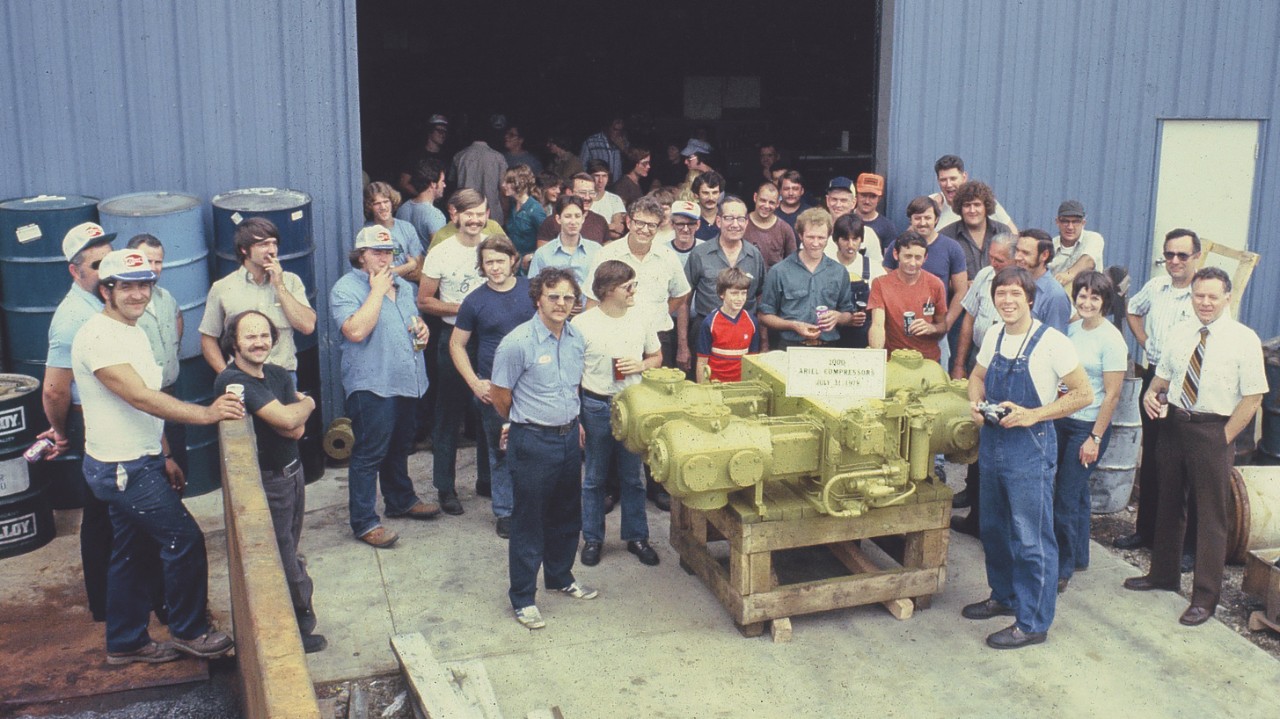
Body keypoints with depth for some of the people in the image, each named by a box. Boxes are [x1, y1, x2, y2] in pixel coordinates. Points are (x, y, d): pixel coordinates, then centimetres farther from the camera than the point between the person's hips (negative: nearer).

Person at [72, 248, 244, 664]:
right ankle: (188, 631, 10)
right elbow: (139, 397, -29)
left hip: (140, 462, 10)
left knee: (132, 553, 17)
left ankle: (126, 643, 29)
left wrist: (164, 457, 17)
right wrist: (205, 414, -37)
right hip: (122, 469, -10)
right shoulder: (98, 336, -20)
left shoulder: (135, 333, 12)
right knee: (185, 540, -5)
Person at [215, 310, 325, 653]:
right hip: (265, 482, -8)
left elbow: (297, 430, -4)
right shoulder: (232, 381, -20)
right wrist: (307, 404, -7)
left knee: (289, 551, 17)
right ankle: (302, 623, 20)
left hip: (293, 473, 8)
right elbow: (287, 420, -25)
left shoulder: (278, 375, 6)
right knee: (285, 561, 3)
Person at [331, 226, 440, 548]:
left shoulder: (401, 285, 13)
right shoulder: (345, 289, -12)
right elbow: (356, 331, -27)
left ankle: (401, 500, 39)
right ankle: (364, 522, 5)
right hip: (371, 386, -8)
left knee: (400, 447, 22)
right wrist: (377, 291, -21)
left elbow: (414, 319, 28)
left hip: (407, 382, 8)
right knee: (368, 454, -3)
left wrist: (423, 328, 4)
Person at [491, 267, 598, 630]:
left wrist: (570, 419, 15)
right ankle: (522, 598, 16)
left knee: (567, 515, 20)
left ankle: (560, 577, 40)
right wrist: (524, 422, 6)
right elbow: (499, 395, -8)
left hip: (569, 438, 7)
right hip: (532, 443, -6)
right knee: (528, 522, 4)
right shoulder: (517, 343, -18)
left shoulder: (577, 338, 2)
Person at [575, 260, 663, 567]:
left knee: (633, 477, 12)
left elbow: (656, 358, 15)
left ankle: (636, 536, 26)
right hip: (596, 407, -3)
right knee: (594, 478, 10)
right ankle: (592, 538, 24)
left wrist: (640, 365, -9)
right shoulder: (582, 324, -10)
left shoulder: (641, 320, 1)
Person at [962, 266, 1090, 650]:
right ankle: (1004, 597, 39)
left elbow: (1084, 394, -13)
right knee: (994, 528, 20)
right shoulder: (994, 335, 4)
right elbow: (977, 376, 20)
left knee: (1031, 539, 0)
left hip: (1031, 448, -7)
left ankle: (1032, 623, 11)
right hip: (992, 442, 7)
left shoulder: (1052, 342, -16)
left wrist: (1033, 415, -21)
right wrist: (976, 403, -2)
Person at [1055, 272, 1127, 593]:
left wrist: (1095, 438, -13)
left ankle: (1062, 569, 9)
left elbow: (1112, 395, -13)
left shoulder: (1111, 339, -13)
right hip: (1062, 420, 6)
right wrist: (1051, 416, 10)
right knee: (1076, 493, 17)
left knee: (1066, 498, -3)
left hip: (1089, 425, -6)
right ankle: (1078, 557, 31)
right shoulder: (1071, 329, 6)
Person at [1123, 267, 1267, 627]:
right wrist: (1152, 392, -6)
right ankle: (1162, 574, 35)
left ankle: (1205, 597, 12)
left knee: (1212, 516, 2)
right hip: (1174, 424, 5)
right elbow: (1163, 375, 17)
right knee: (1169, 505, 18)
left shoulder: (1244, 339, -10)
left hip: (1213, 431, -5)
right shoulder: (1180, 333, 6)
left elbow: (1252, 398, -10)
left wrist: (1224, 438, -12)